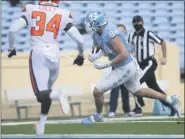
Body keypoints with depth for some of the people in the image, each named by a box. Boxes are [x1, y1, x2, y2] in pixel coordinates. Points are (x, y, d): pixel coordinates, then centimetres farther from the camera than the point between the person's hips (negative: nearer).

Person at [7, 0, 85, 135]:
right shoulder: (63, 15, 4)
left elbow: (12, 30, -7)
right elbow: (80, 39, 3)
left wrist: (11, 48, 11)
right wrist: (81, 55, 22)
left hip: (38, 55, -2)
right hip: (54, 56, 2)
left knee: (41, 94, -4)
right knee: (47, 90, 22)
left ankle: (57, 95, -35)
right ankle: (41, 125, 21)